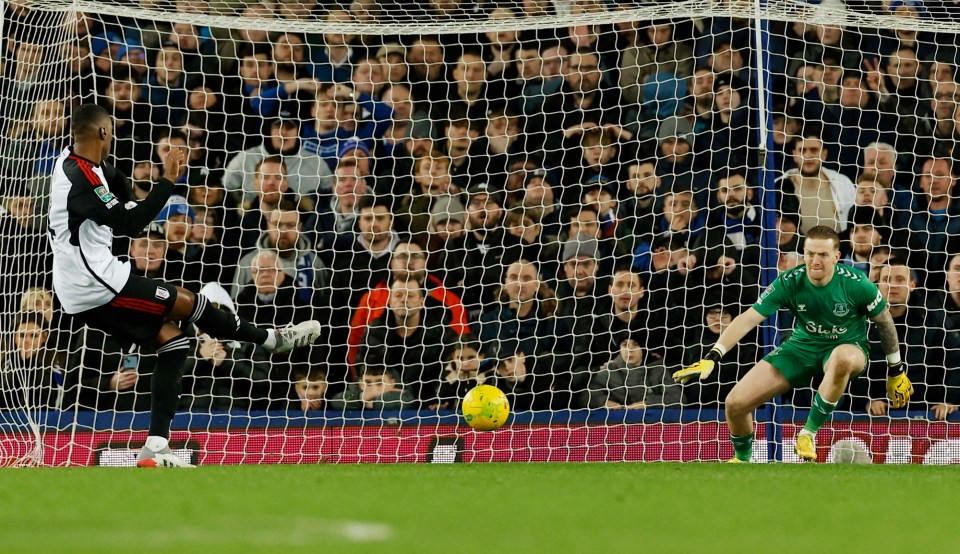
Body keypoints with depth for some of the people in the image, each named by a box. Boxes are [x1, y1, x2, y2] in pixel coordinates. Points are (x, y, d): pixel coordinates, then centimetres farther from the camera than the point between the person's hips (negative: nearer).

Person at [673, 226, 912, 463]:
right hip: (803, 346, 3)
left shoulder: (856, 284, -22)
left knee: (842, 358, -45)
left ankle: (808, 433, -24)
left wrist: (896, 372, 3)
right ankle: (742, 460, 23)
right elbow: (748, 319, -19)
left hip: (847, 347, -3)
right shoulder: (789, 283, -18)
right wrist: (712, 358, -29)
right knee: (736, 403, -10)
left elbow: (884, 321, -5)